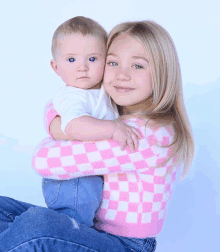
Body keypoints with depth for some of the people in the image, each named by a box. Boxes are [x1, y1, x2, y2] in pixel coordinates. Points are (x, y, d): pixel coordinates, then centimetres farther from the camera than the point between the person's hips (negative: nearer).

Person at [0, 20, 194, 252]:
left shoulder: (147, 133, -25)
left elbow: (45, 161, -26)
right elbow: (54, 105, 15)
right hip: (90, 229, 9)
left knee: (38, 222, -33)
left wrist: (46, 145, -2)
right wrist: (58, 126, -9)